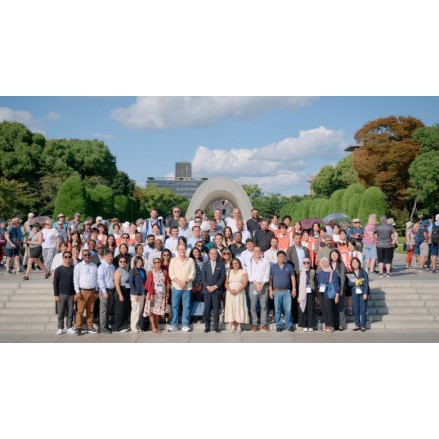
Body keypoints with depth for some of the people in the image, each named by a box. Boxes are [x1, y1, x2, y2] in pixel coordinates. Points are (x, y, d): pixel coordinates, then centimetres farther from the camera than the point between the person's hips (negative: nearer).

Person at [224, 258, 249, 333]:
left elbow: (244, 283, -4)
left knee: (239, 308, -7)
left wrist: (237, 290, -16)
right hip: (230, 293, 2)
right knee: (231, 308, -5)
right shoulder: (229, 272, 14)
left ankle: (239, 326, -4)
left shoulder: (243, 272, 6)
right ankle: (232, 326, -3)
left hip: (239, 293, -2)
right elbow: (226, 283, 8)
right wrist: (230, 290, -11)